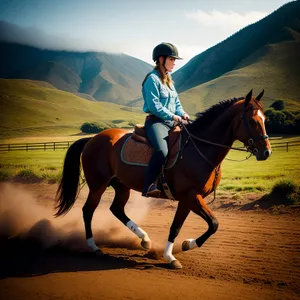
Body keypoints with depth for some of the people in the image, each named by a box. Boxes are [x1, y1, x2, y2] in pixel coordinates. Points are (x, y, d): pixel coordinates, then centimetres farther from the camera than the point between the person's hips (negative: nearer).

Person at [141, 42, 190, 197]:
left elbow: (176, 103, 22)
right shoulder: (152, 79, -7)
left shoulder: (168, 81, 20)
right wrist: (172, 116, -16)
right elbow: (154, 106, -15)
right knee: (162, 152, -34)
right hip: (156, 122, -9)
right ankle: (149, 187, -33)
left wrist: (182, 114, 3)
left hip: (171, 121, 9)